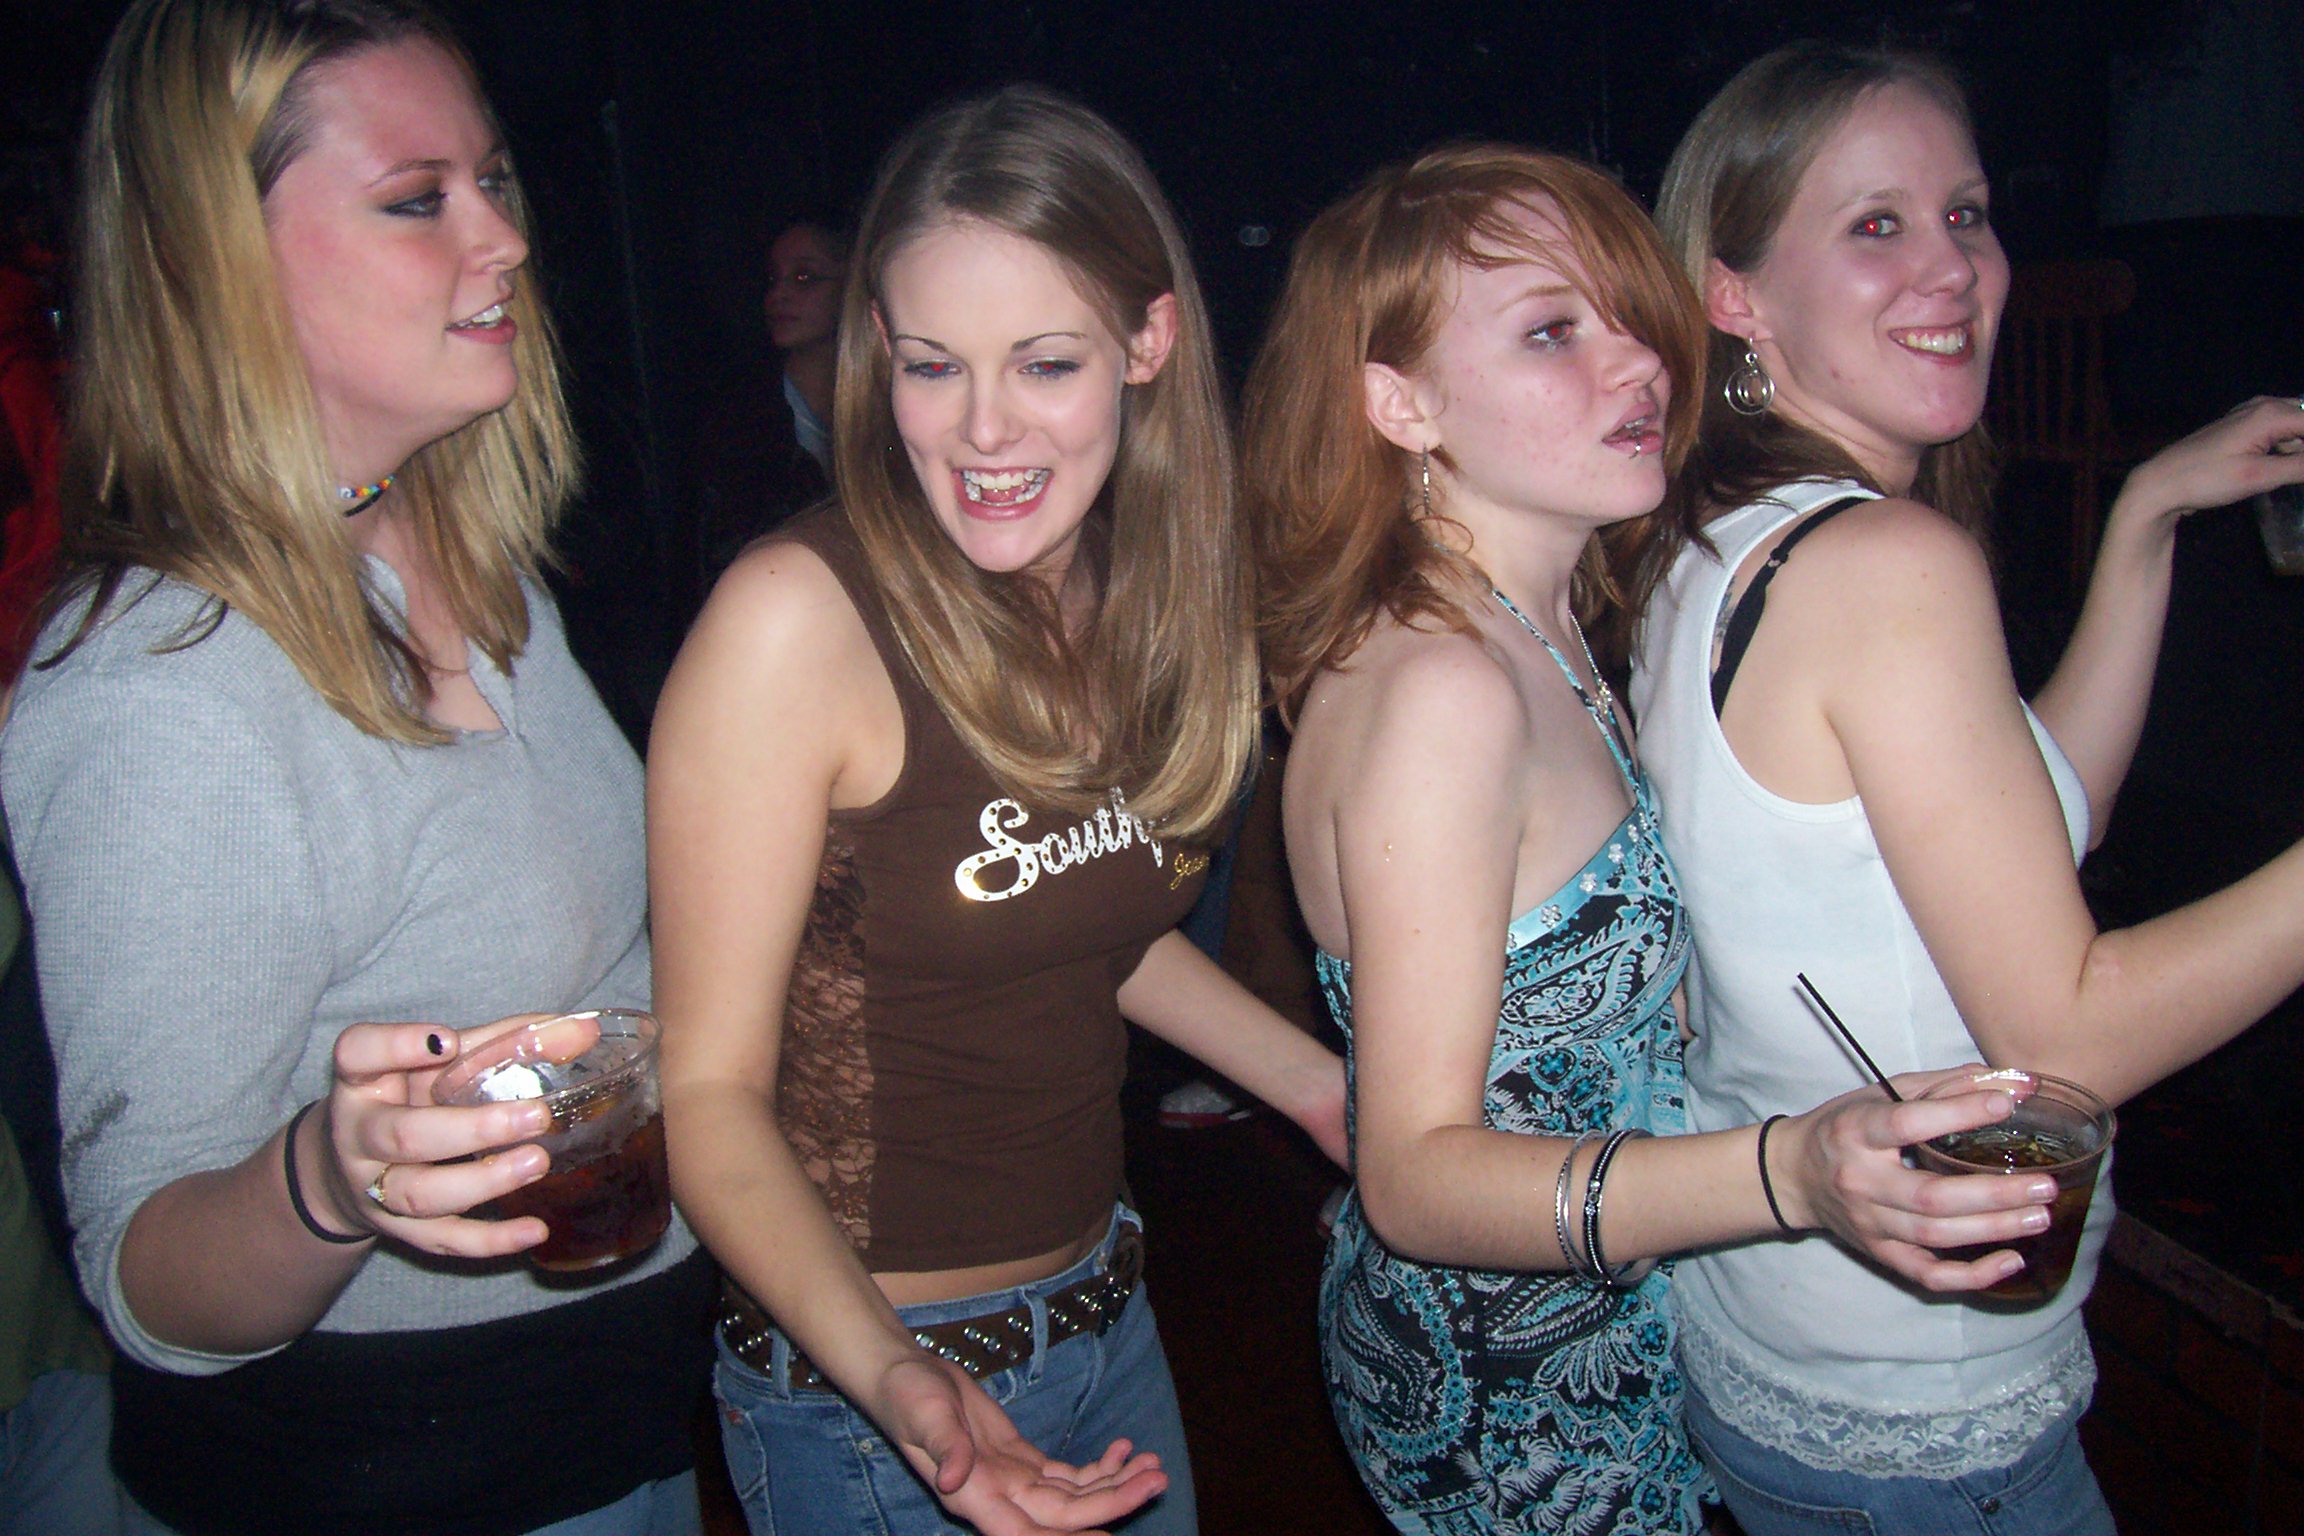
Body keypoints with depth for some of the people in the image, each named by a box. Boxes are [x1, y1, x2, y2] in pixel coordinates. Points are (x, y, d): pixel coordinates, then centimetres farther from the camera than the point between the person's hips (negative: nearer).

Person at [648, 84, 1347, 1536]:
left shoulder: (1153, 587, -5)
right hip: (863, 1376, -6)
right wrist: (889, 1377, -33)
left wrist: (1325, 1088, 8)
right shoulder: (799, 618, -23)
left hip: (1105, 1301, 6)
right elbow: (712, 1092, -19)